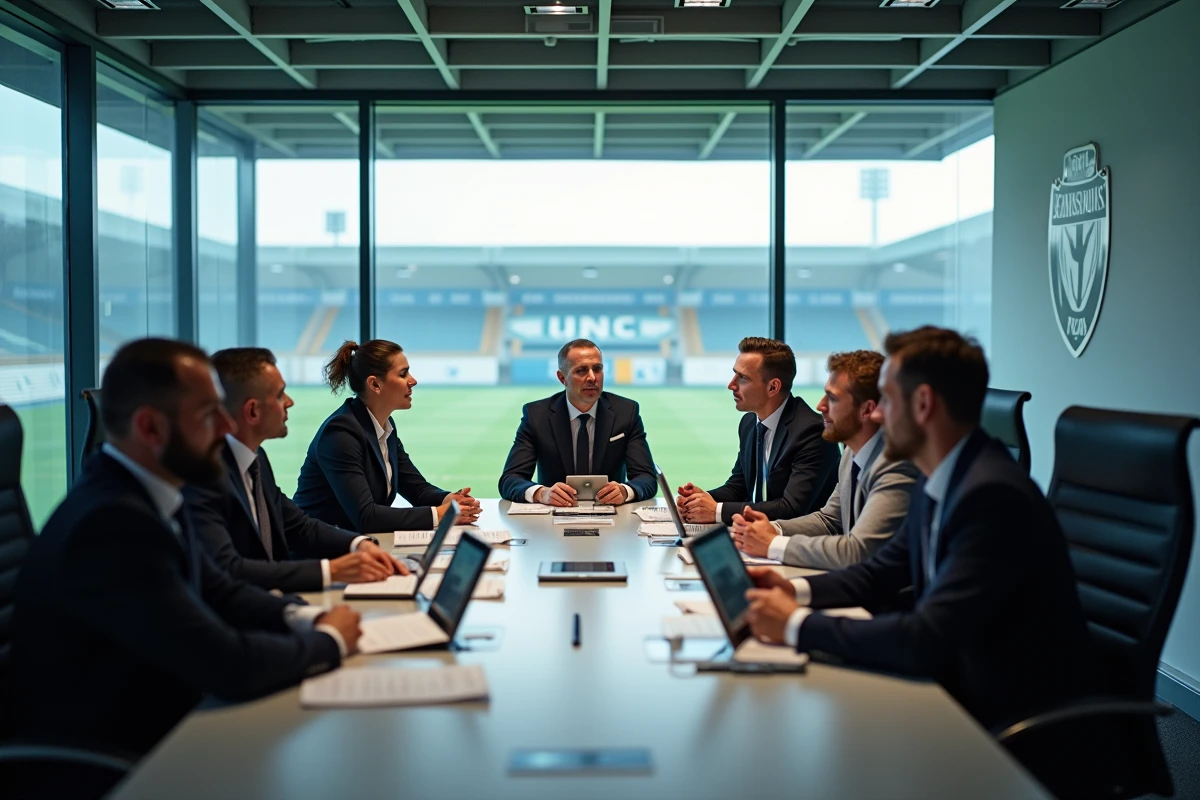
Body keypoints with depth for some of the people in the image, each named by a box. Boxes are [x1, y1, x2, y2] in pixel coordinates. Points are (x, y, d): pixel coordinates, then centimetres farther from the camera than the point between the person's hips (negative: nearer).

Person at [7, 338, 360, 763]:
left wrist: (308, 618, -4)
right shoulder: (111, 523, -27)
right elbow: (230, 665, -27)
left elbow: (218, 591, 13)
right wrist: (329, 640, -10)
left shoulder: (142, 493, 0)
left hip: (154, 722, 8)